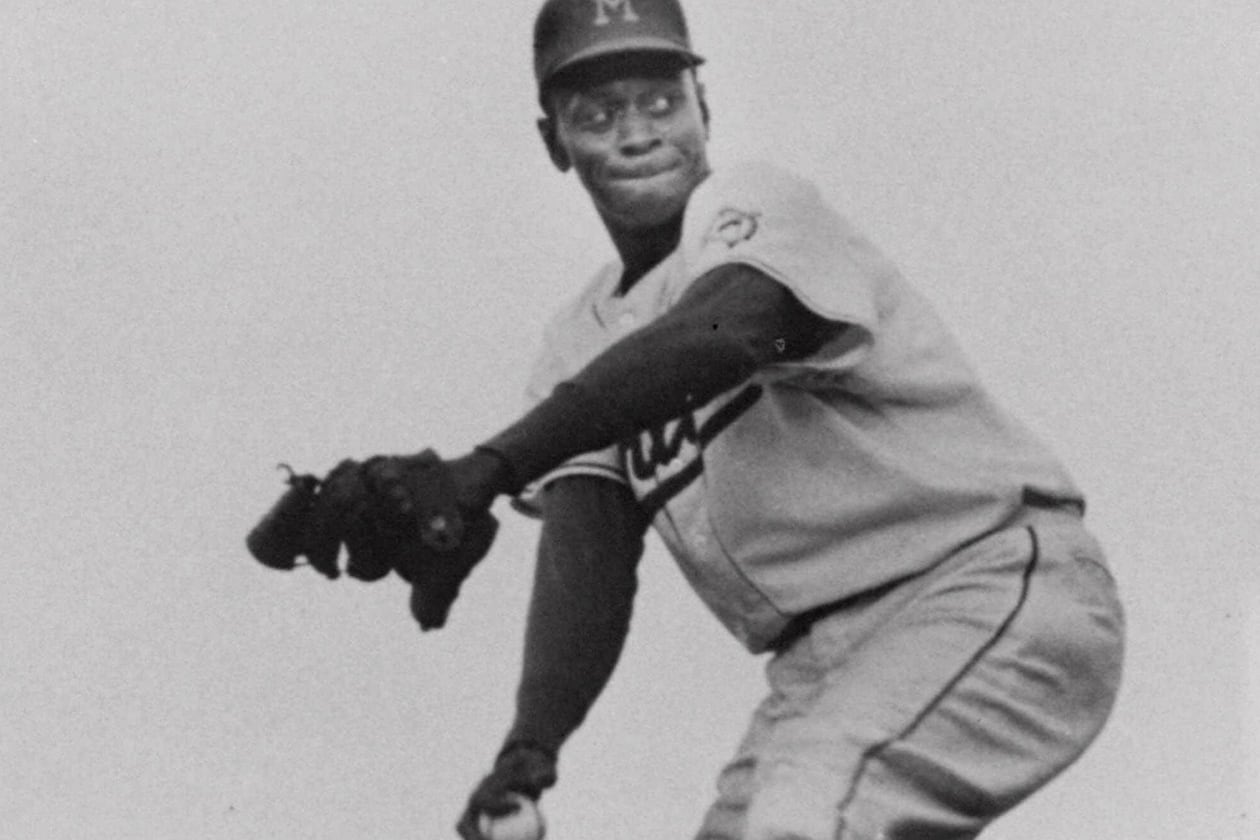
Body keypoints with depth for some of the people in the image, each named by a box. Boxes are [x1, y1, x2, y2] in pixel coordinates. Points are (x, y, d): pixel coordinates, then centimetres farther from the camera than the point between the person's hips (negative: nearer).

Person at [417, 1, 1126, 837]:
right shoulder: (582, 343, 14)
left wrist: (486, 471, -41)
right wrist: (529, 746, -18)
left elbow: (720, 337, -31)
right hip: (824, 659, 8)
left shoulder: (755, 202, -7)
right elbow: (587, 550, 1)